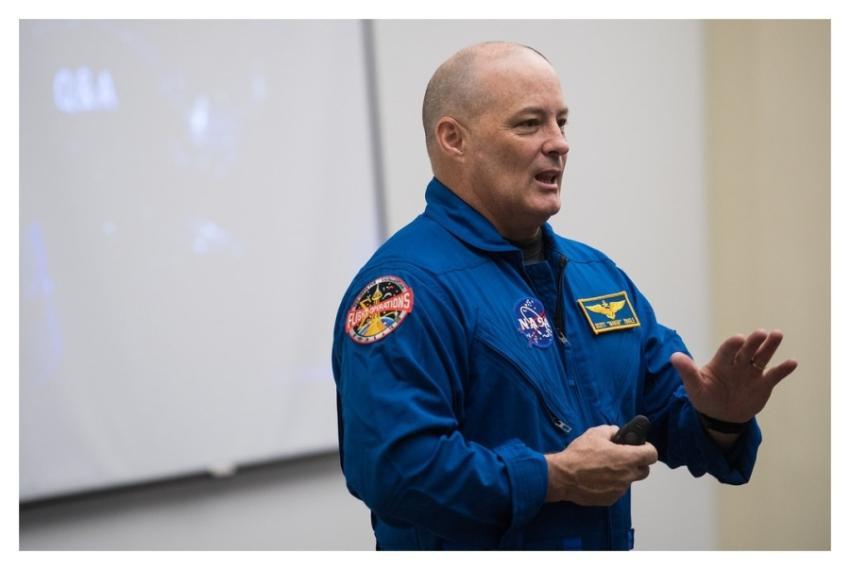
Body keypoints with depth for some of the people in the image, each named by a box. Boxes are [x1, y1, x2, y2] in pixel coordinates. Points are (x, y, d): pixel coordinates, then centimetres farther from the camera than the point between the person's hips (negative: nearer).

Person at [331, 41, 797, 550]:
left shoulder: (595, 273, 7)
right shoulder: (407, 284, -19)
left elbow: (671, 418, 9)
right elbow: (392, 467, -30)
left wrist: (721, 419, -12)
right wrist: (559, 478, -25)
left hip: (610, 545, 7)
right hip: (471, 549, -7)